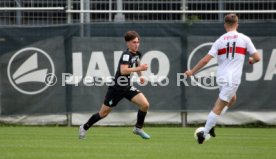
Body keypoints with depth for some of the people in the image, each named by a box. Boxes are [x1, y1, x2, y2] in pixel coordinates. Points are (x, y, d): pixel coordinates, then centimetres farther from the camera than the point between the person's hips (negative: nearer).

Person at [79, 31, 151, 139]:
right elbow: (123, 70, -37)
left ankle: (138, 128, 6)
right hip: (116, 88, -7)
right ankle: (84, 128, 25)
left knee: (145, 104, -12)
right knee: (103, 113, 3)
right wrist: (139, 68, -35)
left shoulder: (137, 54, 3)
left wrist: (140, 75, 11)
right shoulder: (126, 55, -22)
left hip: (127, 87, 7)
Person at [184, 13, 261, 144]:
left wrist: (192, 72, 8)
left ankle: (211, 125, 18)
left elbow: (206, 60, -1)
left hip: (221, 78, 4)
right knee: (218, 107, -3)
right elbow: (257, 58, 0)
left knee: (232, 99, 28)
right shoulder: (244, 39, -1)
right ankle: (204, 132, -11)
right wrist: (251, 60, 23)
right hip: (233, 79, -4)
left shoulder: (220, 40, 5)